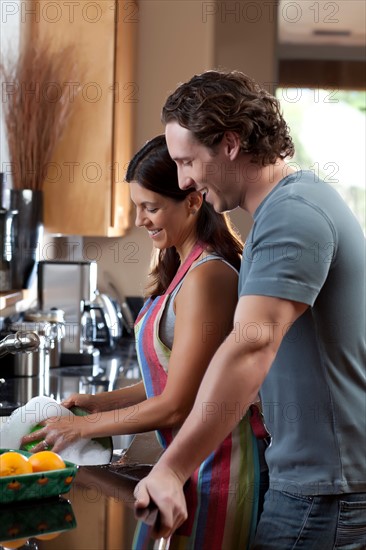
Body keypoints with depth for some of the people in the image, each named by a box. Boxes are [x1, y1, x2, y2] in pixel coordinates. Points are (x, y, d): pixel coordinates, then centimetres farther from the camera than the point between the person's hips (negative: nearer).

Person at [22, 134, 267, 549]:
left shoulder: (206, 277, -20)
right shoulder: (181, 270, 10)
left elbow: (176, 405, -18)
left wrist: (82, 427, -9)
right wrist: (100, 402, 8)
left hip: (213, 467, -9)